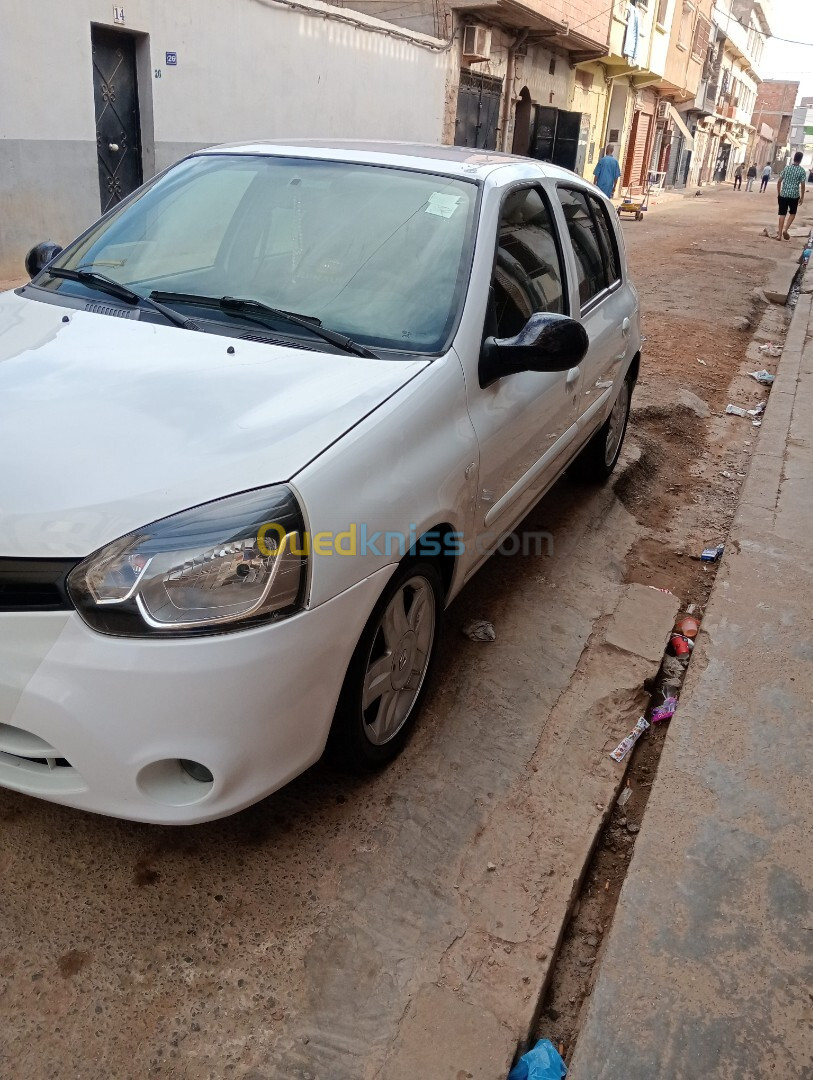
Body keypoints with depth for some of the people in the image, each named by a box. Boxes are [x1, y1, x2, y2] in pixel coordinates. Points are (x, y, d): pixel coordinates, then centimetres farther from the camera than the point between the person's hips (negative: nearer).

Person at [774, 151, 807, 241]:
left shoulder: (786, 168, 1)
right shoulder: (802, 171, -4)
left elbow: (779, 181, 1)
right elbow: (802, 185, -6)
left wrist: (779, 193, 12)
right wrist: (802, 197, 4)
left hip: (783, 194, 2)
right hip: (794, 195, -2)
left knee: (782, 214, 6)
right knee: (792, 213, 17)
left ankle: (779, 234, 1)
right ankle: (785, 229, 0)